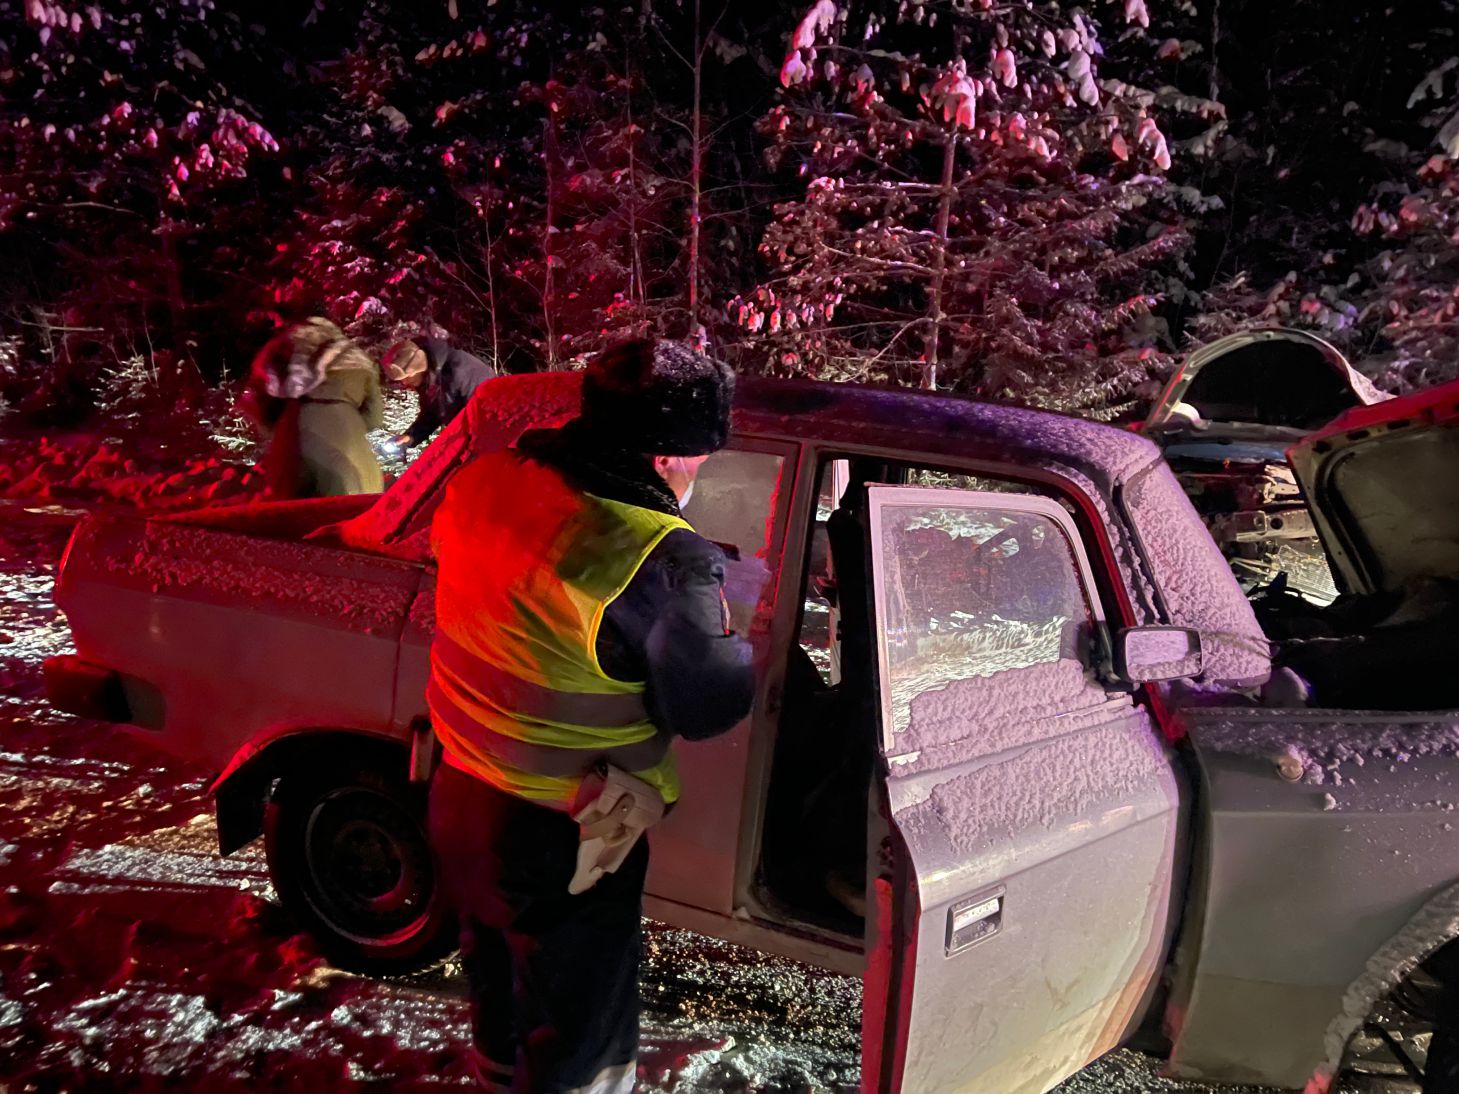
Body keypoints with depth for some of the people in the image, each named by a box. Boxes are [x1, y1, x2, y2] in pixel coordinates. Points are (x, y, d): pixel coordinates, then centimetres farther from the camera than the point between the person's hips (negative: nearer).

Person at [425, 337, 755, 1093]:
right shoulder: (663, 563, -30)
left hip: (457, 800, 8)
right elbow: (707, 705, -19)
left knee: (500, 986, 33)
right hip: (560, 844, -7)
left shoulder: (486, 480, -8)